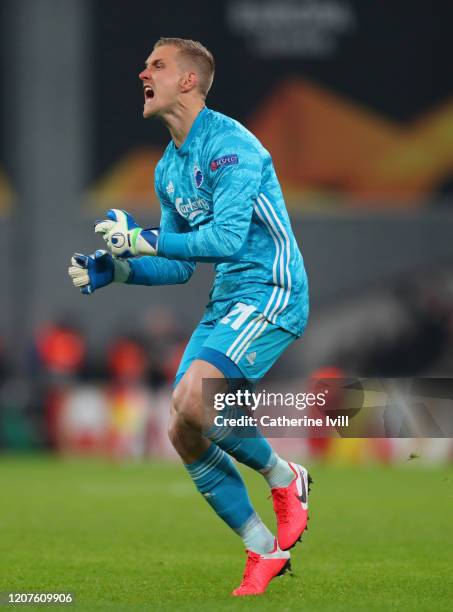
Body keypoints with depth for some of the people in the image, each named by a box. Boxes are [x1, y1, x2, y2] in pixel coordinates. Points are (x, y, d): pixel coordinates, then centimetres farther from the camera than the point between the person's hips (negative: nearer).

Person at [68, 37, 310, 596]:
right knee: (183, 434, 0)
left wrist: (144, 240, -22)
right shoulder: (168, 169, 14)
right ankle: (264, 551, 11)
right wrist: (111, 269, 6)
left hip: (270, 293, -9)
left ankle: (285, 480, -2)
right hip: (225, 300, 9)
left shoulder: (229, 144, -14)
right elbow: (179, 266, 20)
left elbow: (226, 238, -25)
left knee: (193, 399, -27)